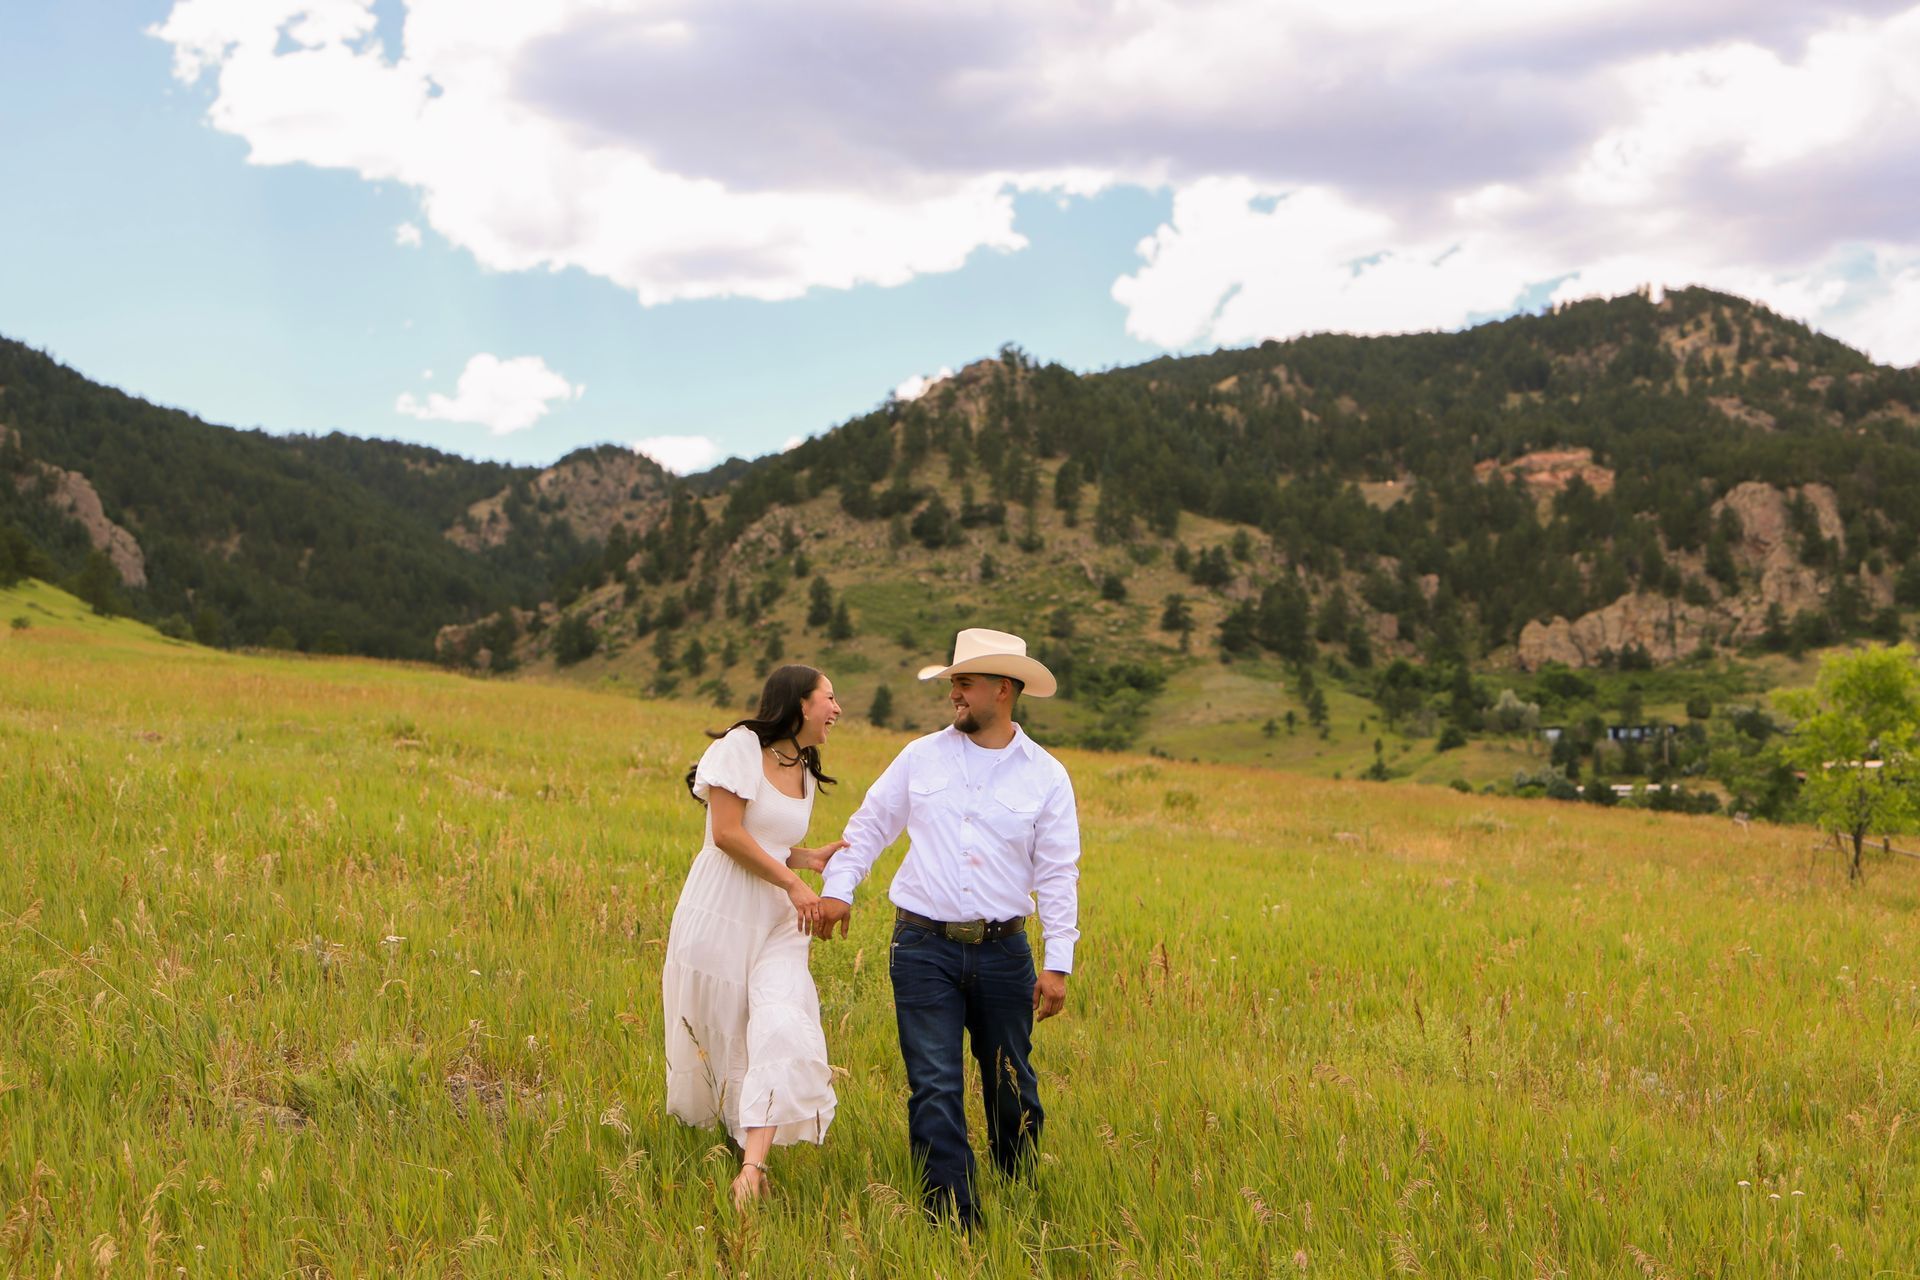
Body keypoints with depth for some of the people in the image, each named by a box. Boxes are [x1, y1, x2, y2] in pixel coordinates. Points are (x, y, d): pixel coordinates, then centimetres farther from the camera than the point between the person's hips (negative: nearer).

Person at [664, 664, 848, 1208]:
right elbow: (727, 834, -13)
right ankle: (708, 1141, 32)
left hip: (777, 922, 6)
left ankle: (752, 1166, -22)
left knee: (783, 1030, -15)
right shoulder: (742, 747, -6)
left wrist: (813, 858, 4)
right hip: (720, 913, -6)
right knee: (716, 1034, 5)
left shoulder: (804, 772, 18)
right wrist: (792, 882, -11)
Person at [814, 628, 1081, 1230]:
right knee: (935, 1089, -7)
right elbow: (869, 825, 14)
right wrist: (838, 886, 1)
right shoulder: (920, 757, 6)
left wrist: (1058, 964, -4)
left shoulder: (1046, 776, 2)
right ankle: (955, 1222, -3)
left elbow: (1058, 874, 1)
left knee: (1012, 1087, 10)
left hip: (1003, 952, 0)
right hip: (924, 948, 0)